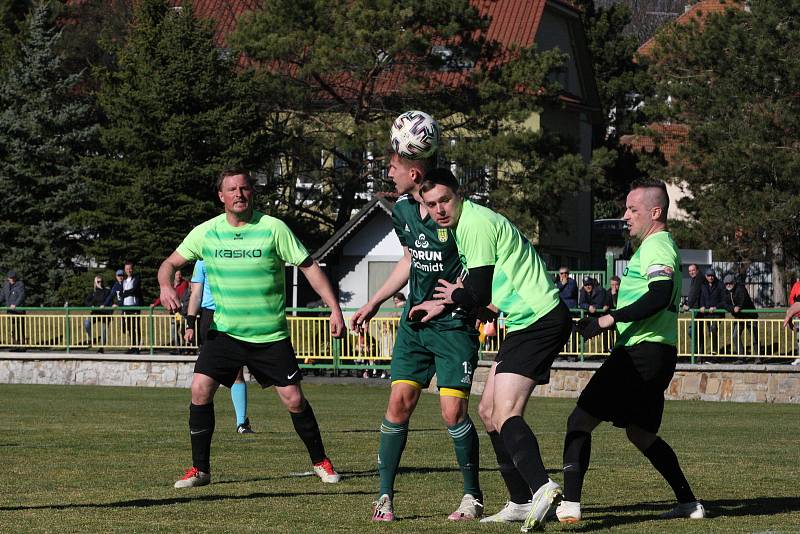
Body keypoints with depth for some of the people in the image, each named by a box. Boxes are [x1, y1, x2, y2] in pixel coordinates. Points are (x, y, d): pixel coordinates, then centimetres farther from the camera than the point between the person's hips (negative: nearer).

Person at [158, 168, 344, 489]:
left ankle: (321, 462, 18)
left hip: (271, 335, -2)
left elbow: (309, 267, -4)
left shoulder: (274, 229, -8)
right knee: (200, 388, -14)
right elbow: (171, 263, 8)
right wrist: (166, 287, -16)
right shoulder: (206, 232, -1)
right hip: (224, 331, 2)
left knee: (293, 399, -3)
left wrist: (335, 309, -9)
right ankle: (200, 469, -1)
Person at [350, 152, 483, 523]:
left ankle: (473, 497, 8)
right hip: (414, 321, 6)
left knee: (453, 412, -9)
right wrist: (374, 303, 23)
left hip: (454, 322, -6)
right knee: (399, 402, -2)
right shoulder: (402, 209, 7)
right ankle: (385, 495, 6)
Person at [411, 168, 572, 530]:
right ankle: (522, 503, 13)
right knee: (489, 410, 11)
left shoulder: (477, 223, -14)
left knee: (505, 413, -22)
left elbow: (479, 294, -15)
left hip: (542, 321, -10)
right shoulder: (464, 224, 17)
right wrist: (443, 304, 18)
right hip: (525, 324, 10)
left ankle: (541, 487, -40)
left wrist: (453, 296, 5)